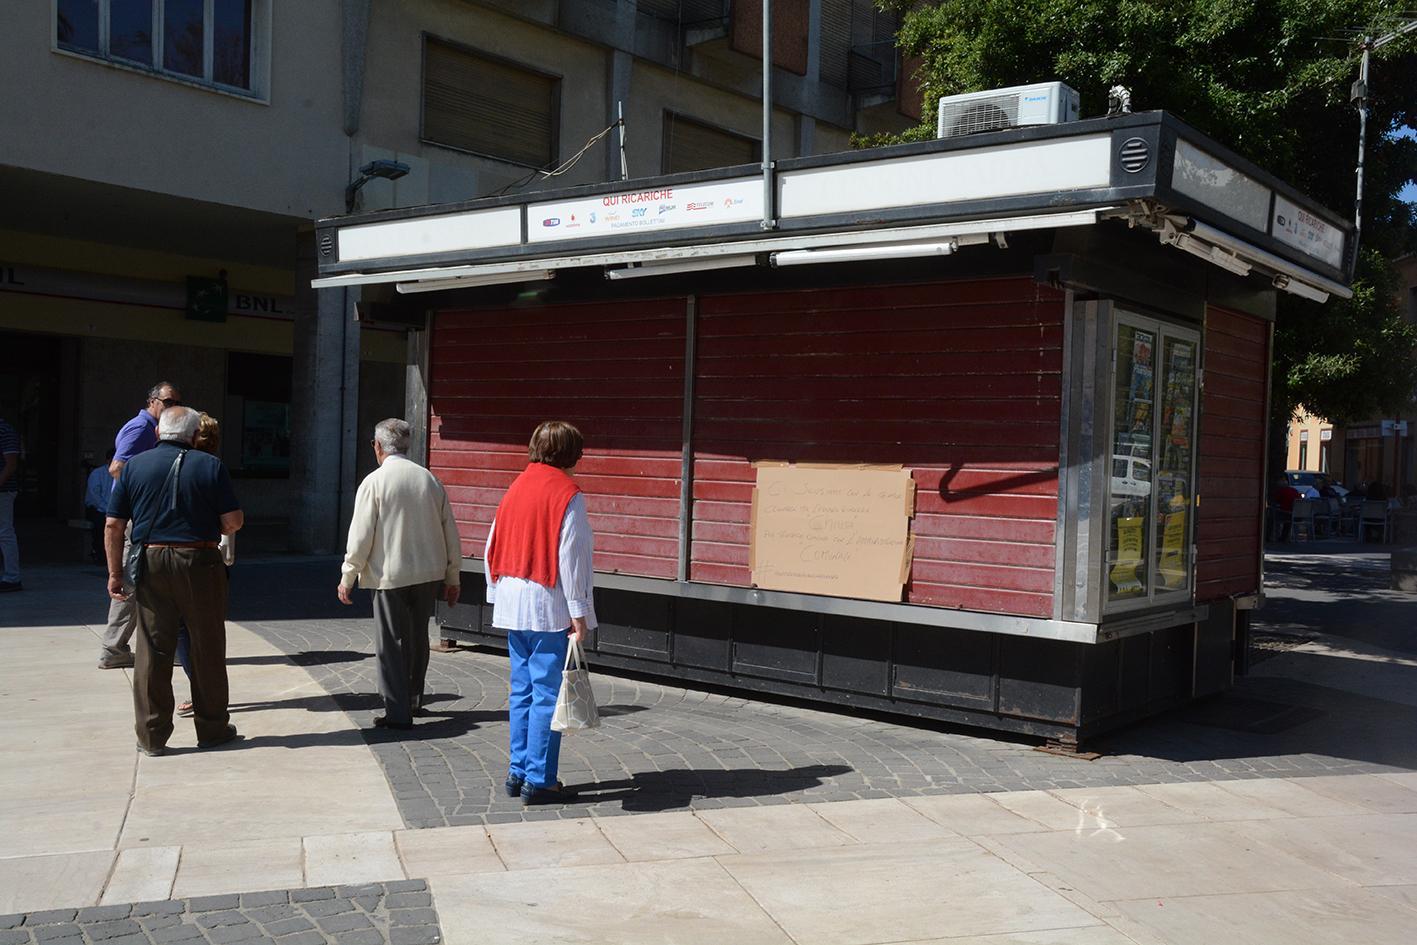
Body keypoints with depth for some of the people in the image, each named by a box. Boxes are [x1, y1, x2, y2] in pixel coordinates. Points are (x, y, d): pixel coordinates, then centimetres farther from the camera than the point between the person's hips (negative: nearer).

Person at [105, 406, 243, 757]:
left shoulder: (134, 466, 5)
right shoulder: (211, 466, -1)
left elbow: (113, 526, 2)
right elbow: (234, 522, -5)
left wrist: (115, 573, 7)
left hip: (152, 563, 2)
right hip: (199, 563, -2)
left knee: (152, 651, 7)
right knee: (207, 650, 9)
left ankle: (151, 735, 11)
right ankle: (212, 729, 18)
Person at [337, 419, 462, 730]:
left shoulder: (374, 482, -9)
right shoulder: (430, 479, 4)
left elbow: (361, 535, -10)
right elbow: (450, 532, 7)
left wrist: (347, 577, 0)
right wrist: (453, 577, 15)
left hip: (391, 575, -5)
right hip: (428, 573, 5)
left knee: (392, 643, 3)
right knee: (418, 638, 19)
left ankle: (398, 712, 4)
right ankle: (413, 698, 34)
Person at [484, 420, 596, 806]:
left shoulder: (516, 488, 12)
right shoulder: (568, 494, -10)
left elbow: (492, 548, 15)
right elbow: (571, 557, -14)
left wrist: (498, 594, 20)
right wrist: (579, 614, -12)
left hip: (513, 605, 7)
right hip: (549, 607, -7)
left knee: (522, 692, 13)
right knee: (547, 694, -3)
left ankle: (517, 773, 17)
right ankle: (539, 781, 0)